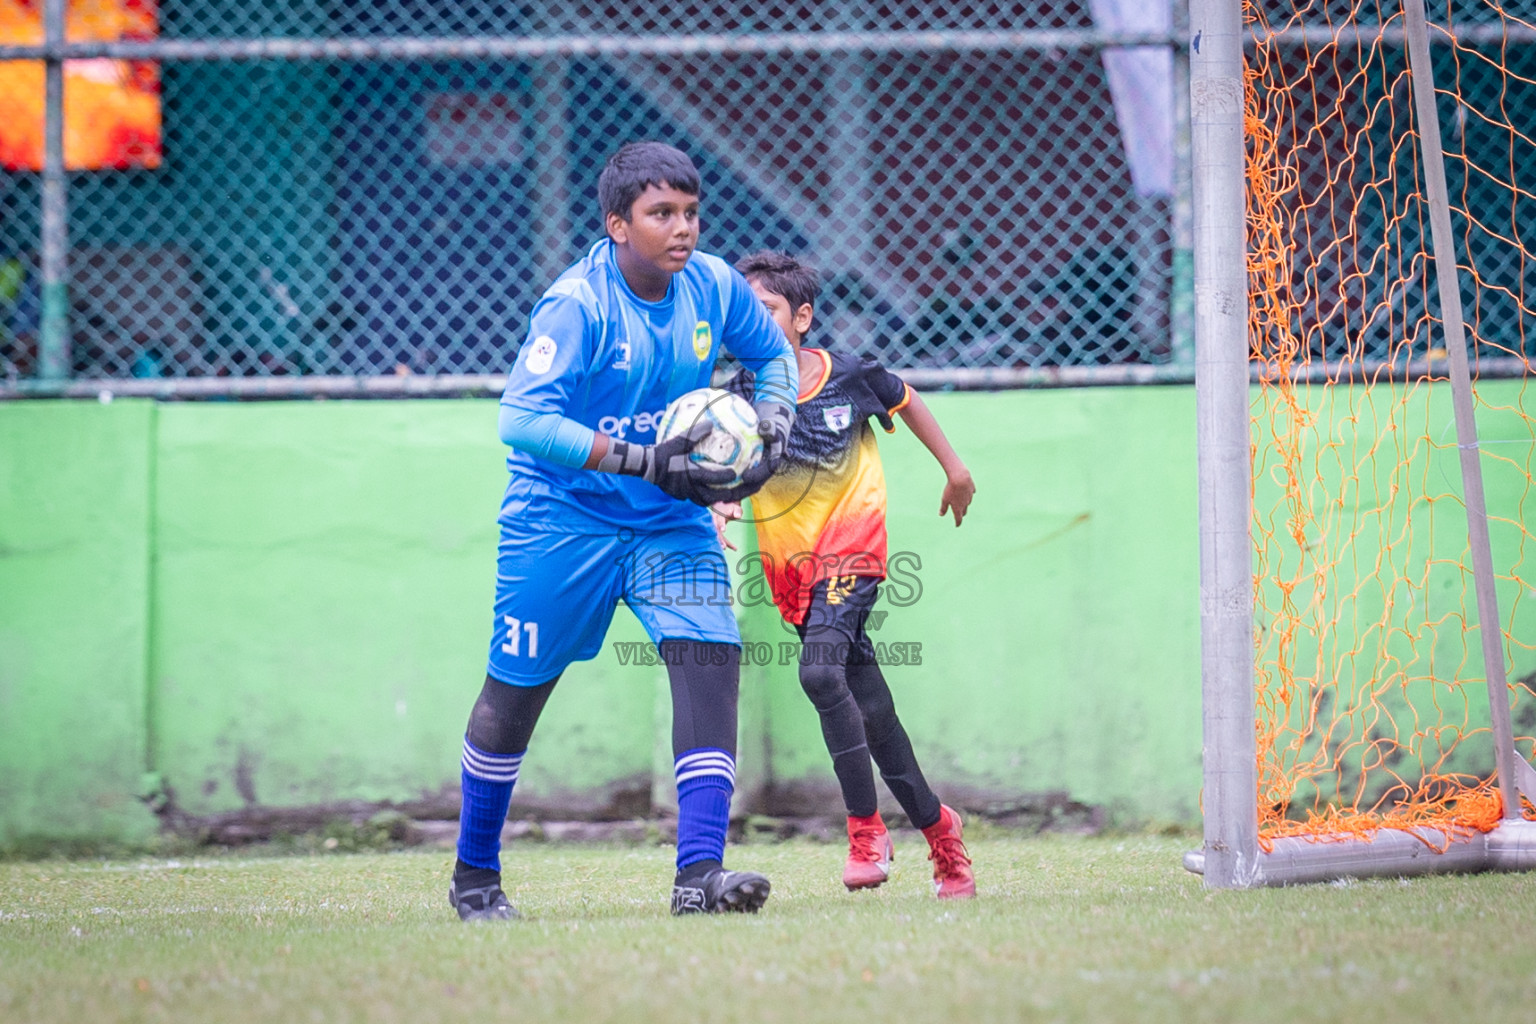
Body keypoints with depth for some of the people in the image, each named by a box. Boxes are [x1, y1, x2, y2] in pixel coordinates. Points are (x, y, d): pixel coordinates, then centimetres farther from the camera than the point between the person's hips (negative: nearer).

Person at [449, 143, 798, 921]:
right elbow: (521, 419, -30)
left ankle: (699, 872, -20)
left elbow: (773, 354, 15)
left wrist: (772, 420, -7)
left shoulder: (713, 286, -5)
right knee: (516, 691, 6)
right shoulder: (576, 305, -22)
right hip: (563, 520, -4)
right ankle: (475, 873, 27)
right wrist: (646, 462, -33)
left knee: (709, 660, -16)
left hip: (671, 522, 4)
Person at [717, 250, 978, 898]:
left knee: (820, 670, -26)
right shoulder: (742, 395, -5)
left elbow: (904, 402, 13)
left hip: (852, 549, -3)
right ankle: (936, 828, 24)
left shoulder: (851, 376, -7)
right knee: (868, 705, 7)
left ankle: (866, 831, -19)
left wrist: (954, 467, 23)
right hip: (791, 565, 3)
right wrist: (719, 503, -39)